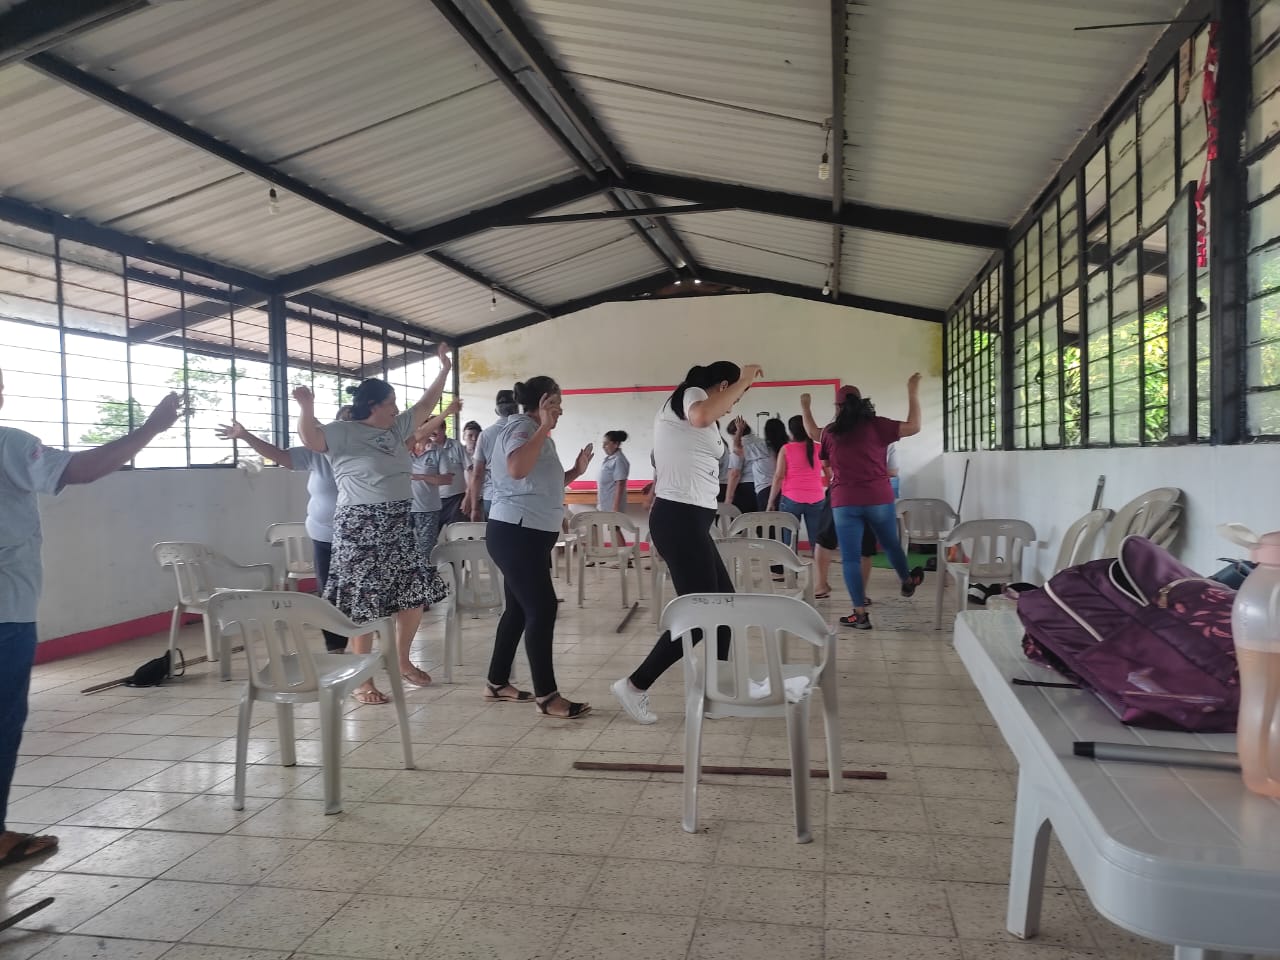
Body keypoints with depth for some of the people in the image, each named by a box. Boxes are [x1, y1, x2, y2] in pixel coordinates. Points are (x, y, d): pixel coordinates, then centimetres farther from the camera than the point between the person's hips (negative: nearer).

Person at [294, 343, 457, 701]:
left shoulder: (396, 429, 13)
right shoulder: (343, 432, -7)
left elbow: (426, 404, 20)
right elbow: (310, 438, -22)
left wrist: (444, 368, 20)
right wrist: (307, 408, -38)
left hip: (398, 526, 8)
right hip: (360, 528, -8)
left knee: (415, 594, 11)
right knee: (363, 605, -2)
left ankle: (403, 661, 31)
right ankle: (362, 680, 9)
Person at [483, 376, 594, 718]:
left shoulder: (534, 432, 20)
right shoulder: (522, 427, -12)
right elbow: (517, 469, -33)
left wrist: (575, 471, 15)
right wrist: (544, 427, -30)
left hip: (527, 534, 11)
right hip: (515, 533, -11)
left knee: (520, 608, 14)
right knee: (542, 608, -11)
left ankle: (497, 682, 23)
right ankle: (547, 696, -7)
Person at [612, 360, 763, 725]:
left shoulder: (682, 405, 25)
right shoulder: (692, 394, -7)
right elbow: (702, 417, -32)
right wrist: (744, 380, -21)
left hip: (685, 519, 11)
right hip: (681, 519, -11)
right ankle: (634, 686, 1)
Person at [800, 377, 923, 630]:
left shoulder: (831, 432, 4)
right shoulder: (876, 425, -4)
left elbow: (812, 432, 26)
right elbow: (913, 427, -6)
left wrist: (805, 407, 40)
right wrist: (913, 394, 3)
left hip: (844, 503, 0)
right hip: (878, 499, 0)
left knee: (850, 558, 1)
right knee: (891, 544, 24)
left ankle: (860, 614, -2)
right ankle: (907, 582, 48)